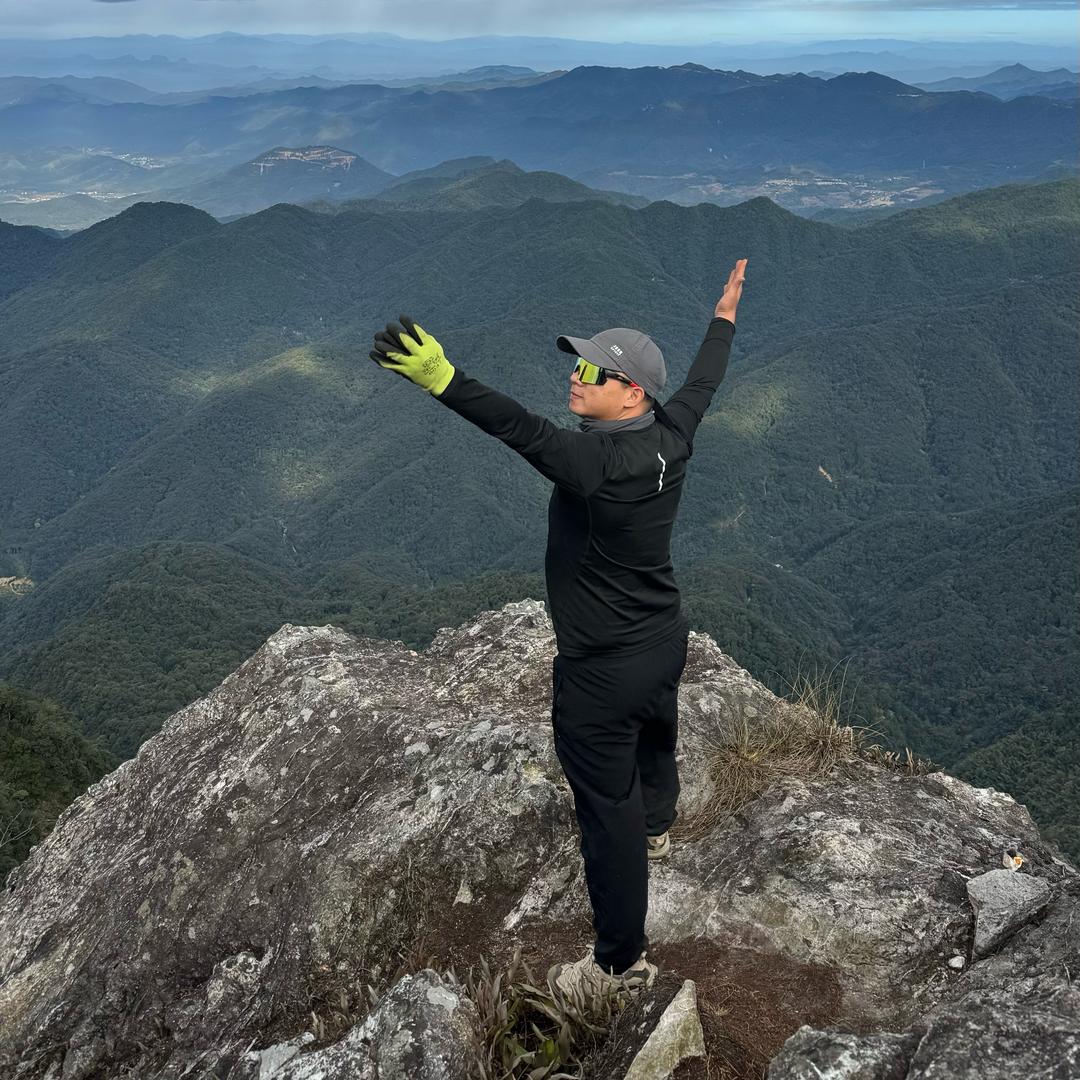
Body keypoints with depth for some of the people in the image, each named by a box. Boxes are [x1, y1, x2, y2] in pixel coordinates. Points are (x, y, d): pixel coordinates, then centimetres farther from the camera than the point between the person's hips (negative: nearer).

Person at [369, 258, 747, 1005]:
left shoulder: (595, 462, -31)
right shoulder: (671, 438, -7)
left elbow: (521, 428, -45)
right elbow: (702, 384, 11)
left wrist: (441, 379, -54)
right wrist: (724, 320, 29)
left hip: (603, 671, -9)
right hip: (666, 640, 9)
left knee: (608, 809, 4)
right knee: (655, 738, 35)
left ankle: (623, 963, 18)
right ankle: (656, 828, 66)